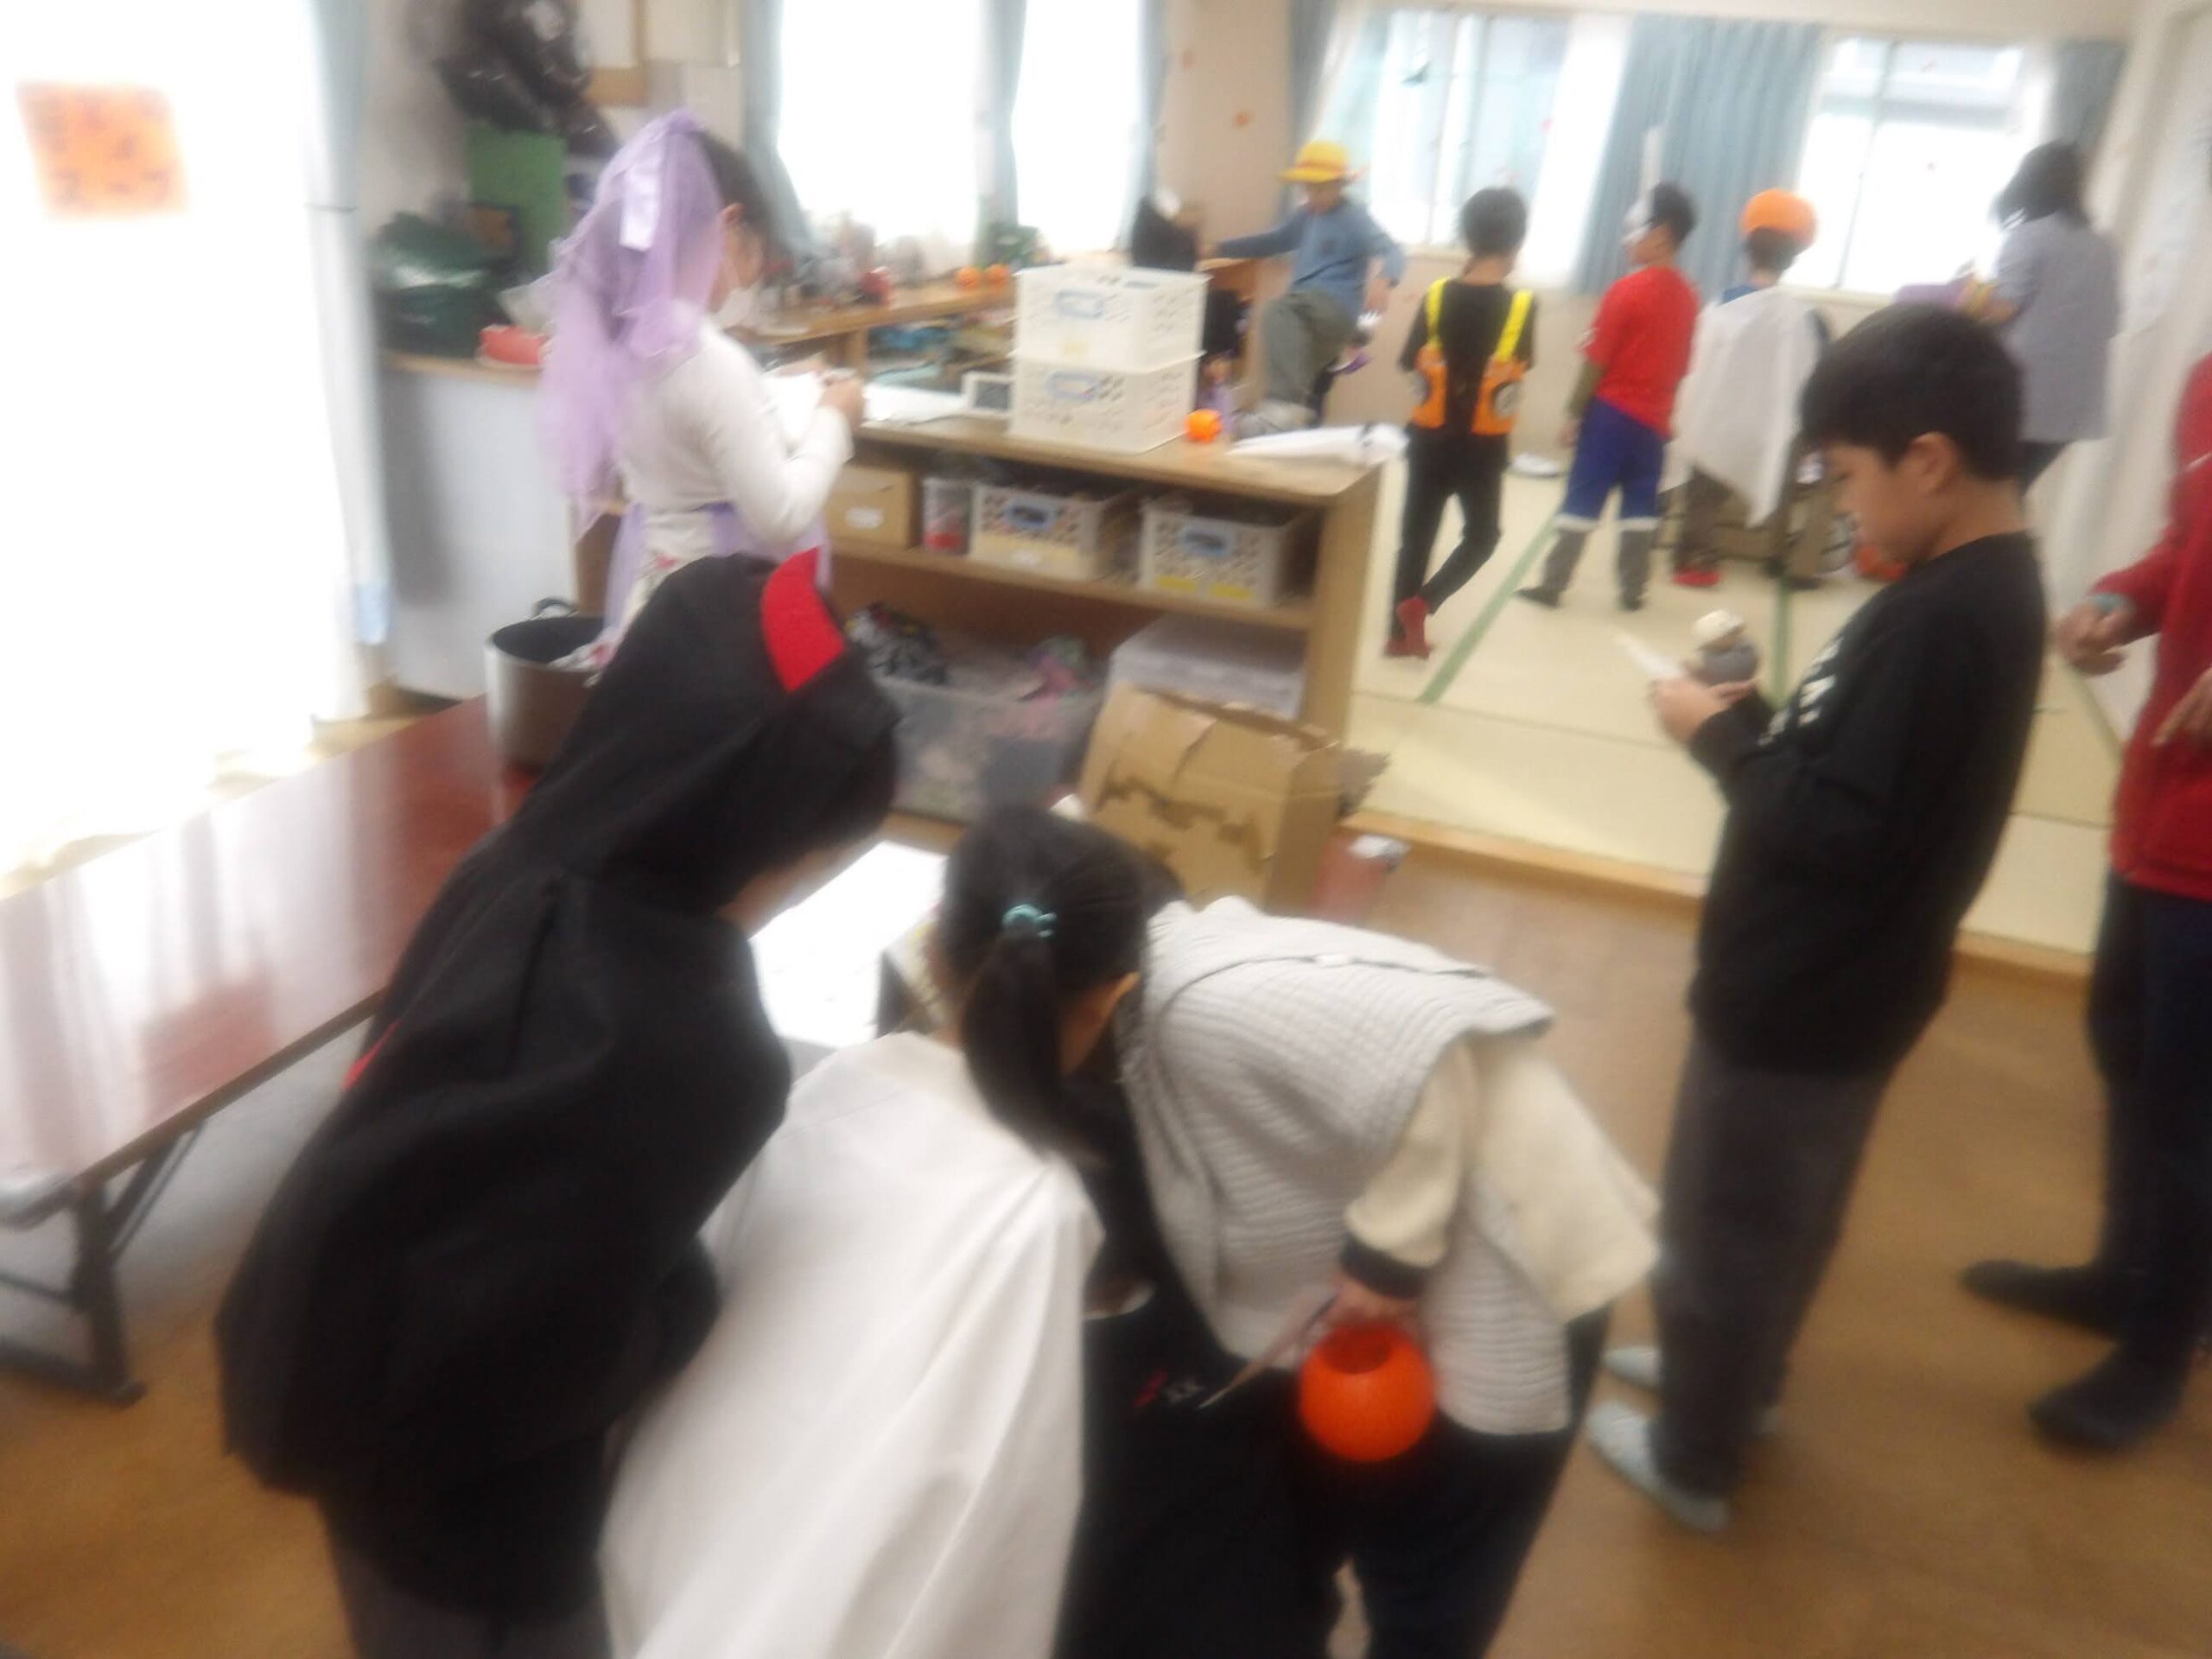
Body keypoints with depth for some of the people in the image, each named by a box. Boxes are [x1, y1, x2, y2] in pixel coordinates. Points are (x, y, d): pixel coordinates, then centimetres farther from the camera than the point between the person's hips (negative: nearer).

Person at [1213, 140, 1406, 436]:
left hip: (1336, 310, -9)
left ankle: (1284, 404, -50)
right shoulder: (1306, 216, 22)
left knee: (1278, 310, -36)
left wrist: (1382, 279, -41)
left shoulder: (1354, 218, -2)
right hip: (1303, 311, 9)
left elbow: (1392, 252, -17)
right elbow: (1272, 242, 39)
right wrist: (1218, 249, 35)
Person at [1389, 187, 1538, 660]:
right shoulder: (1521, 305, -11)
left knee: (1416, 534, 12)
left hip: (1430, 438, 2)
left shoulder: (1438, 296, -6)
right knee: (1482, 535, 15)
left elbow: (1410, 362, 1)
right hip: (1483, 446, -2)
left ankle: (1401, 632, 16)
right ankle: (1422, 603, -5)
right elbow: (1524, 364, 1)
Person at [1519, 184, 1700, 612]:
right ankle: (1633, 589, 14)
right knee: (1641, 505, 11)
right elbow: (1680, 367, 9)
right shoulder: (1688, 297, 5)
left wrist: (1574, 413, -6)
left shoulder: (1627, 290, -13)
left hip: (1611, 412, -5)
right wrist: (1660, 408, 18)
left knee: (1582, 500, 0)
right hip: (1654, 419, 5)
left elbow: (1597, 362, -12)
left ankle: (1553, 585, 2)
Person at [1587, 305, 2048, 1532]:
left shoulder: (1937, 617, -28)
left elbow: (1832, 829, -29)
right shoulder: (1991, 586, 4)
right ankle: (1737, 1377, 48)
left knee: (1721, 1223, 9)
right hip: (1848, 980, 10)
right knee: (1783, 1211, 27)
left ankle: (1693, 1459, 29)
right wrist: (1765, 724, -3)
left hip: (1798, 994, -10)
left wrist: (1722, 732, -17)